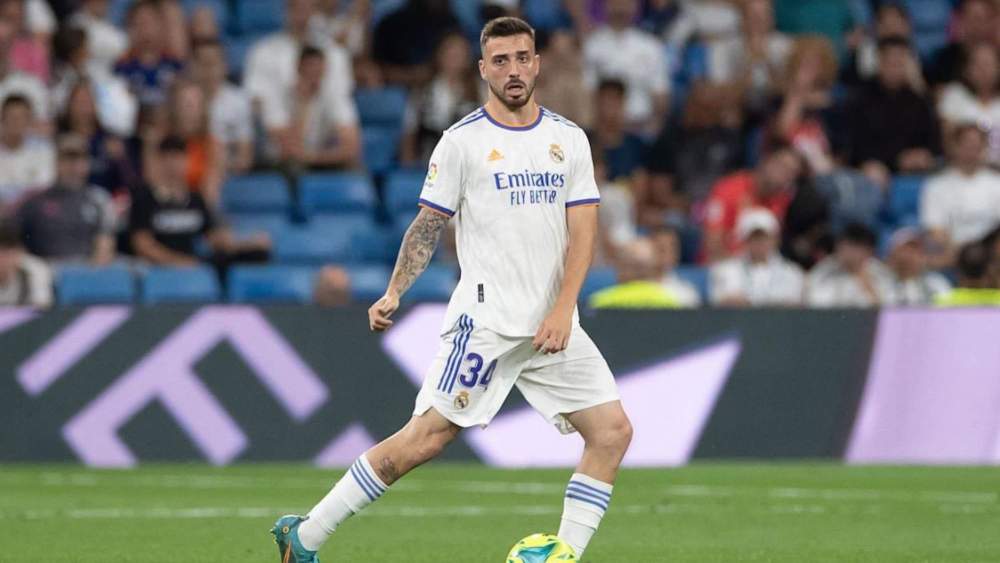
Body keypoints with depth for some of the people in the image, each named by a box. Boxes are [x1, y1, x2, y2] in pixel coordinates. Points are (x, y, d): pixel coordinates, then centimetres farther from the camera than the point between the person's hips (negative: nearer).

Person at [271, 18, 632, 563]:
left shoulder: (569, 139, 9)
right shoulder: (463, 140, -1)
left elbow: (583, 229, 4)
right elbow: (428, 224, 2)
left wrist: (562, 309, -9)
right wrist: (394, 292, -11)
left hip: (554, 327, 5)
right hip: (484, 322, -5)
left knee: (613, 431, -5)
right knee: (426, 438, -11)